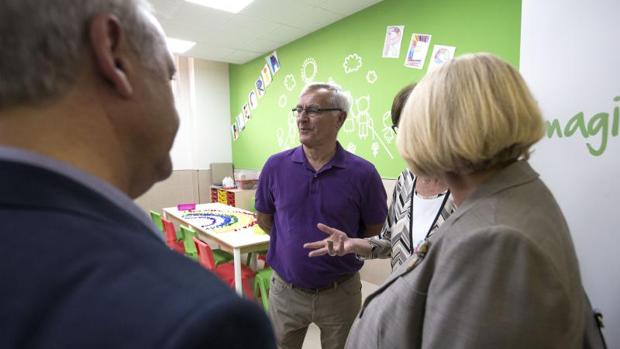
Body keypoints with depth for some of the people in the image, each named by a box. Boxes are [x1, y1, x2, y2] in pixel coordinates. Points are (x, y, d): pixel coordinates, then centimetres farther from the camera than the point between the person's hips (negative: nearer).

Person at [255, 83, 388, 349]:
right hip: (285, 290, 2)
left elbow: (375, 230, -1)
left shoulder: (363, 173, -14)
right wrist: (292, 242, 6)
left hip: (341, 293, -1)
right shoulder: (276, 166, -8)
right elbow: (263, 218, 6)